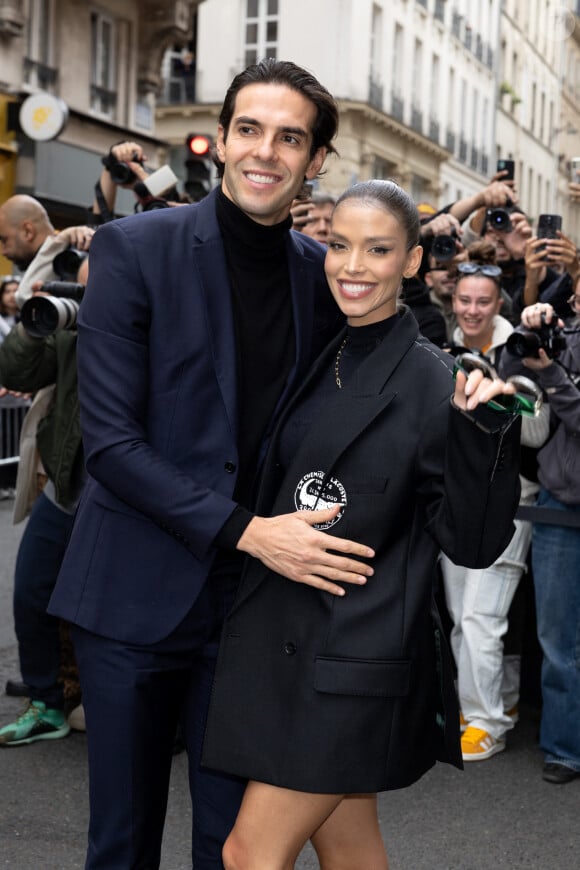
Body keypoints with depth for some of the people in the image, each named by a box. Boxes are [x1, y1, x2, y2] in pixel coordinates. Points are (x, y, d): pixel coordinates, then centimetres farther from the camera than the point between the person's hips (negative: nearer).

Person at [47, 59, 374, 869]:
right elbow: (109, 438, -13)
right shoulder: (134, 247, -8)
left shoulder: (323, 273, 3)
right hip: (137, 592, -2)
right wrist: (245, 530, -19)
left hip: (254, 597, 3)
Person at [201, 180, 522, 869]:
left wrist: (480, 430, -27)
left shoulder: (430, 380, -13)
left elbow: (471, 544, -15)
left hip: (353, 659, -6)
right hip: (281, 637, 6)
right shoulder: (318, 363, 7)